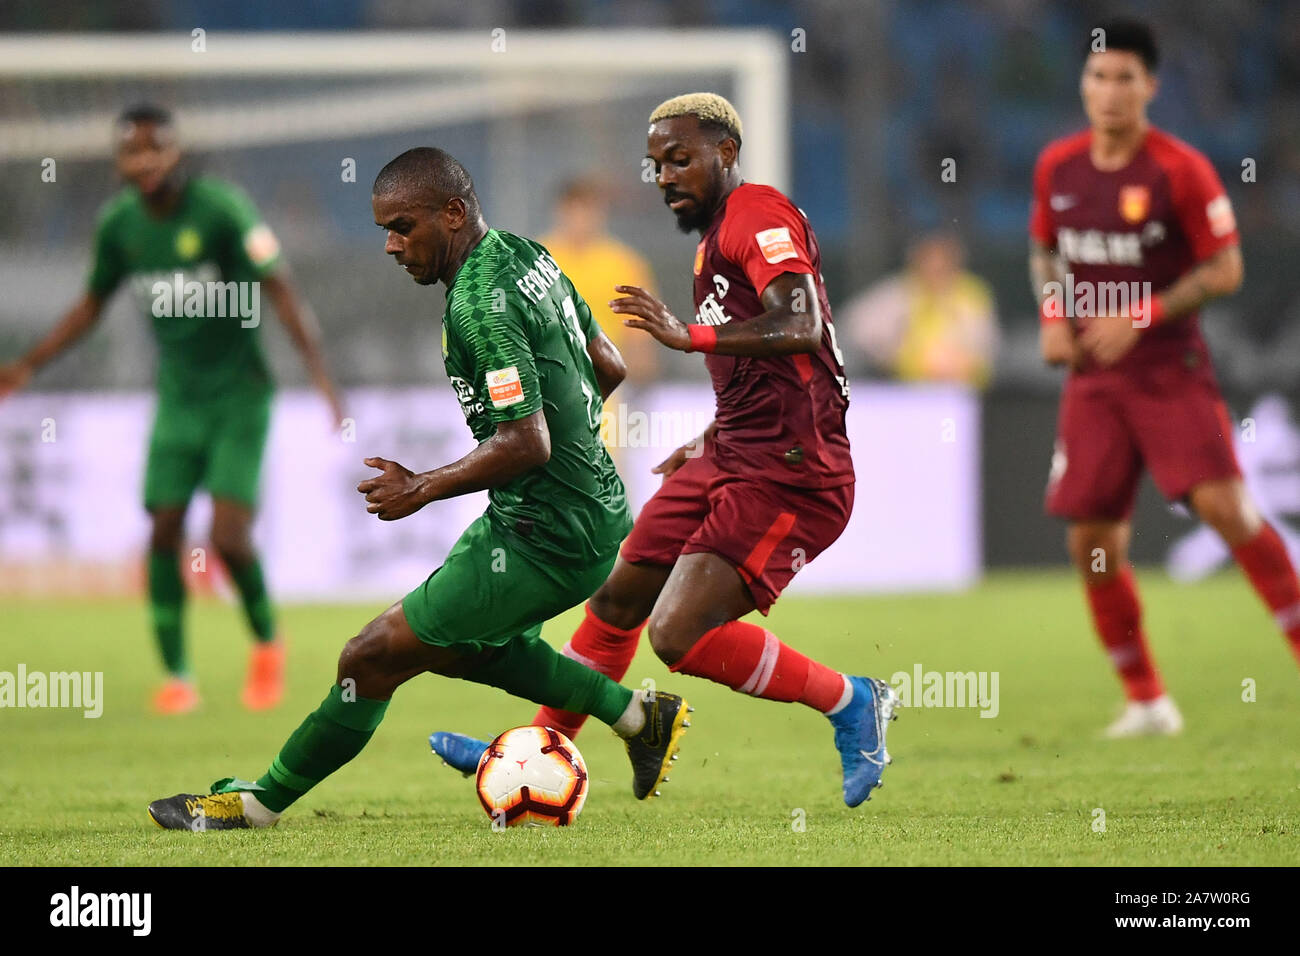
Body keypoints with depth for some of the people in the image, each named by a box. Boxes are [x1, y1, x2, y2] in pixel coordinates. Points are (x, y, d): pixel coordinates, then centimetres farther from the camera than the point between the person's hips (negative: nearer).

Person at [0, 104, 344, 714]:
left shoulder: (221, 210, -17)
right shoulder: (118, 223, -1)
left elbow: (281, 291, -17)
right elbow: (93, 302, 16)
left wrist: (319, 371, -27)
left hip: (239, 396, -4)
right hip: (177, 403, 5)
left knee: (229, 536, -15)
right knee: (163, 532, -5)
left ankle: (266, 642, 13)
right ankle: (176, 676, 7)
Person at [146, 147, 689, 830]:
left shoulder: (479, 303, -22)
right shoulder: (525, 255, 8)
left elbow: (525, 444, -25)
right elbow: (608, 368, 16)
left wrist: (423, 490, -16)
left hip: (545, 540, -10)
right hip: (595, 509, 10)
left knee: (371, 658, -4)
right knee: (463, 643, 30)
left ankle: (259, 803, 7)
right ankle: (640, 716, 28)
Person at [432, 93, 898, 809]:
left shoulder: (757, 214, -11)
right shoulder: (716, 238, 20)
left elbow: (798, 328, -27)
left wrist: (689, 335, -30)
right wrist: (708, 445, 26)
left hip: (789, 475, -10)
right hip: (731, 460, 10)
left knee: (680, 635, -18)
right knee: (616, 599, 14)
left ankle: (850, 703, -4)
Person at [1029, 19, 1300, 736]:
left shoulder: (1181, 171, -10)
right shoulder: (1056, 167, 4)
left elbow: (1225, 271, -9)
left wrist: (1140, 316, -17)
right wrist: (1053, 314, 1)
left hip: (1170, 368, -4)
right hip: (1092, 375, 4)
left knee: (1224, 505, -20)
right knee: (1091, 540, -1)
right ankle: (1146, 703, 13)